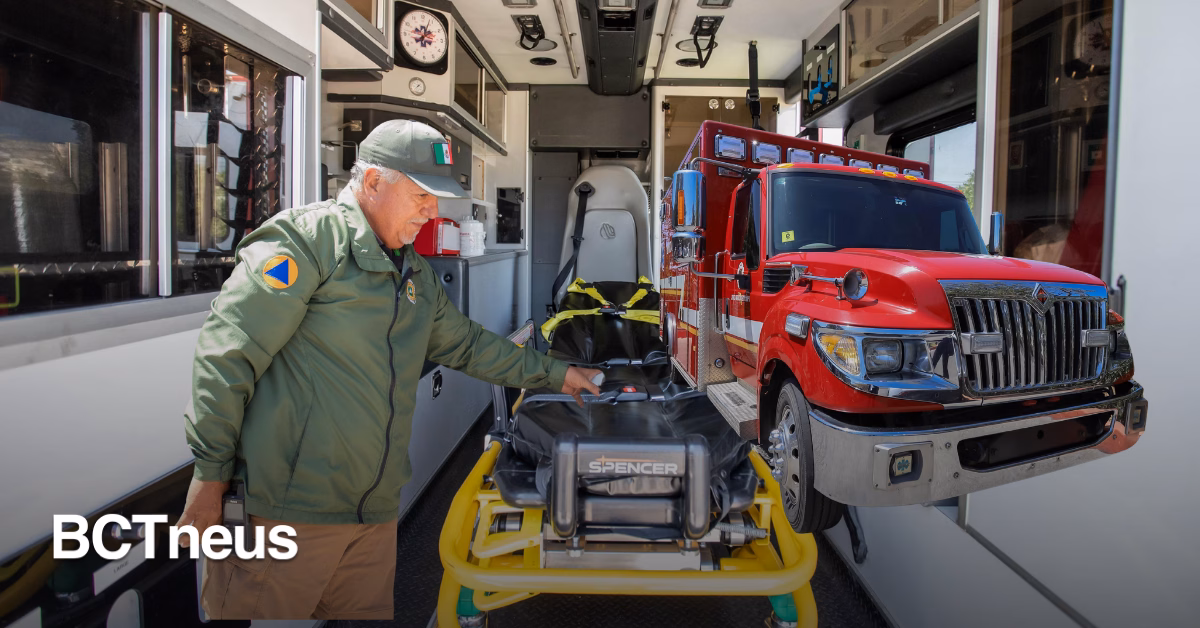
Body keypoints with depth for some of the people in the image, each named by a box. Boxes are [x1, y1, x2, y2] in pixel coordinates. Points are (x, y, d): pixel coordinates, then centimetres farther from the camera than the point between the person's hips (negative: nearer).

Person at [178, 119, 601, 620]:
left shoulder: (416, 275, 17)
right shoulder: (306, 239, -10)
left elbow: (466, 345, 28)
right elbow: (226, 354, -13)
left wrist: (554, 374, 28)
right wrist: (210, 474, -13)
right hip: (284, 513, -7)